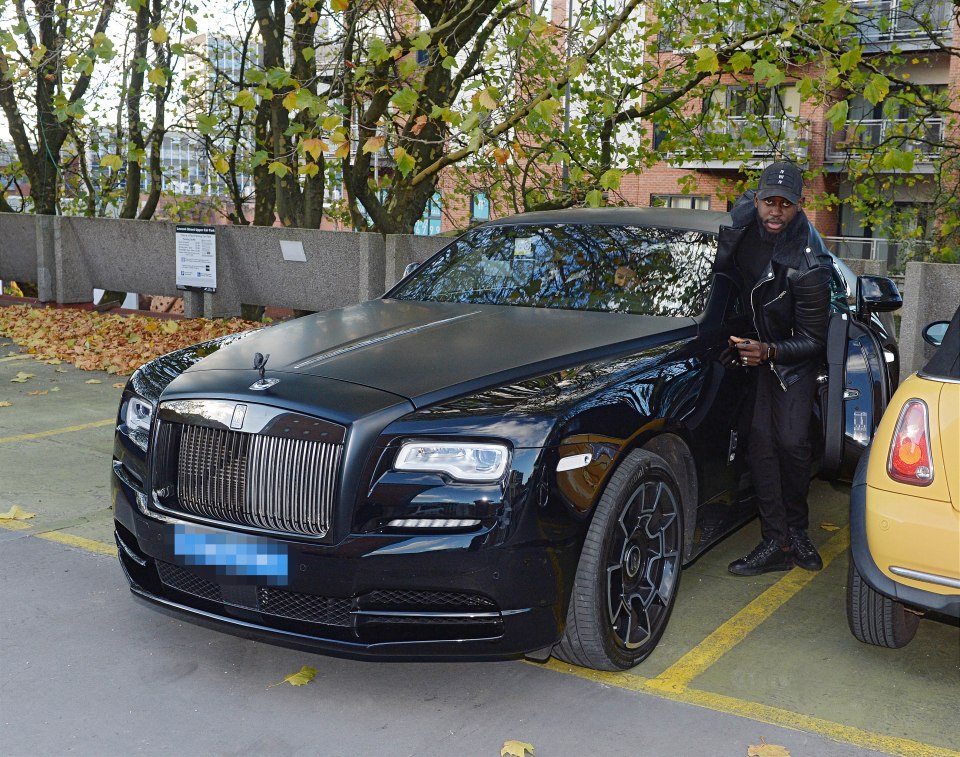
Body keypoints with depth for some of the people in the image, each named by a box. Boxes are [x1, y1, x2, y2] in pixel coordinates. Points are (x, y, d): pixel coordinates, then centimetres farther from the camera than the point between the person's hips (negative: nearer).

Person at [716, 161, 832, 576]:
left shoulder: (809, 263, -29)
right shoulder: (743, 213, -16)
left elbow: (813, 342, -24)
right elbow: (722, 265, 7)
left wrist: (768, 352, -40)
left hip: (792, 355, -3)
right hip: (750, 342, 4)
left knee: (792, 441, -10)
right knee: (761, 443, -4)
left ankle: (796, 529, 15)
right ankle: (776, 543, -1)